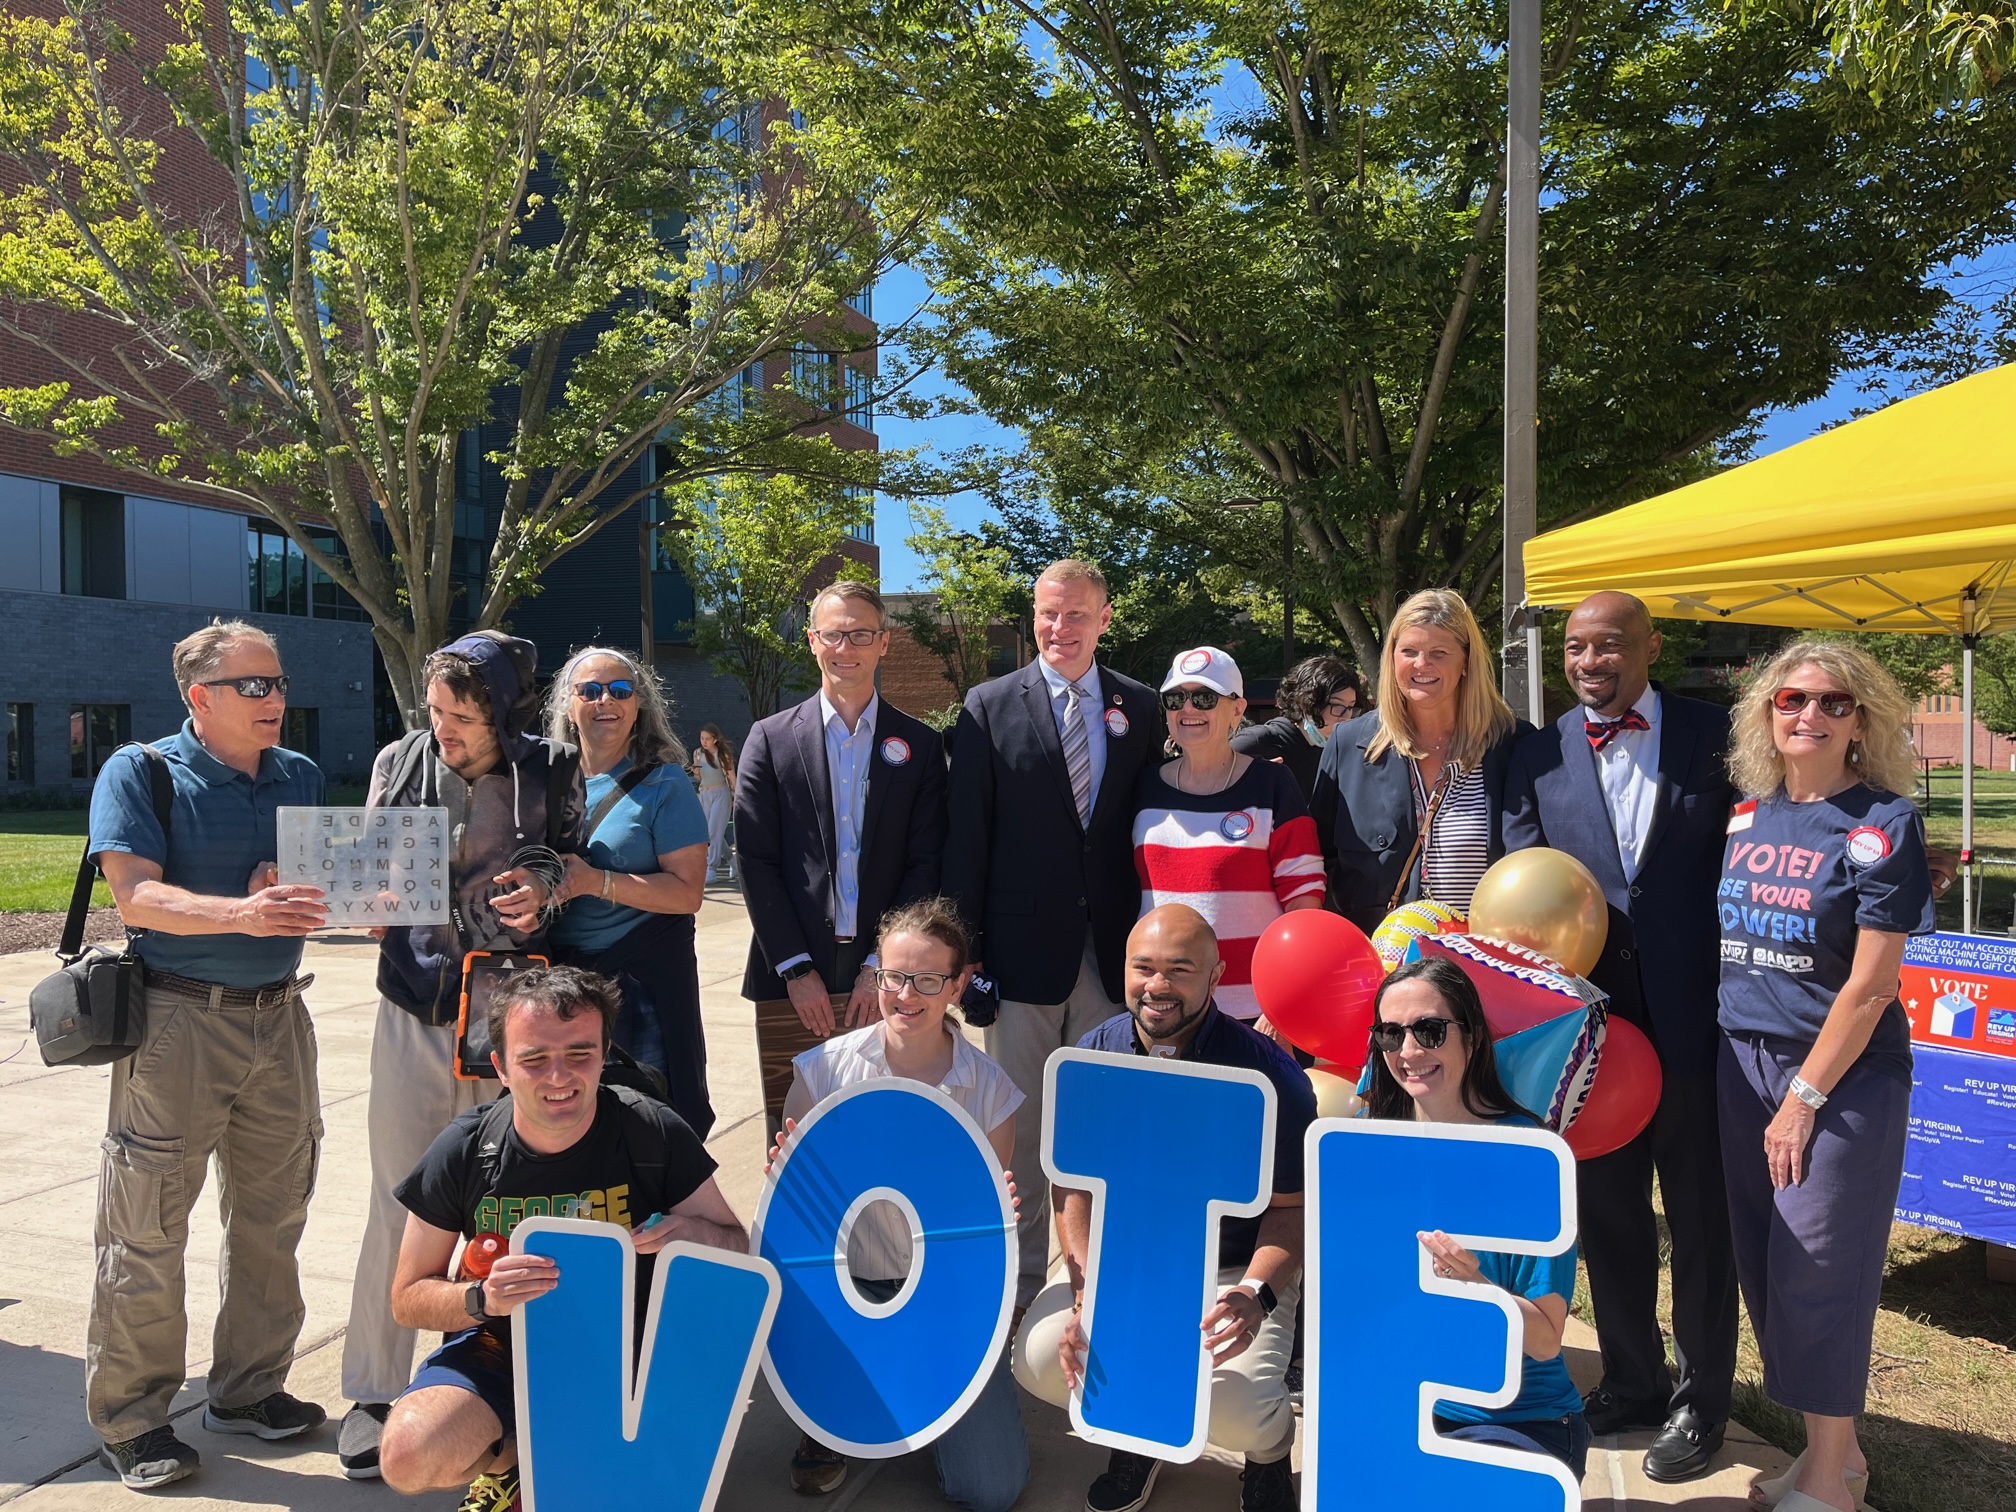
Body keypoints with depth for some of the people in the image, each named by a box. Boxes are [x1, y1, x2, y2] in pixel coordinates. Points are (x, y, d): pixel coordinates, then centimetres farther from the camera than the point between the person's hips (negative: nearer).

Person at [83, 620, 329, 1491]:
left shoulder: (301, 779, 10)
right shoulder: (140, 773, -5)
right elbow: (135, 895, -16)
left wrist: (292, 898, -12)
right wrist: (241, 913, -33)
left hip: (278, 1016, 5)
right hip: (178, 1019, -5)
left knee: (271, 1215, 13)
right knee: (147, 1229, 2)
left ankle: (247, 1390, 29)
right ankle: (129, 1420, 18)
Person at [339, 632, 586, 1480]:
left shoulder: (551, 772, -4)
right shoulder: (401, 762, 1)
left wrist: (546, 892, -13)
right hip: (416, 1014, 1)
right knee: (396, 1203, 6)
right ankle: (373, 1392, 23)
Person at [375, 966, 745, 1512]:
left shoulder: (653, 1134, -15)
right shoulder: (463, 1151, -11)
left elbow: (738, 1247, -5)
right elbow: (408, 1301, -2)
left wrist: (694, 1231, -29)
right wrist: (481, 1299, -25)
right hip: (502, 1347, 1)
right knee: (409, 1459, -26)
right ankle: (511, 1459, 9)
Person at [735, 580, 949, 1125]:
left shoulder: (920, 745, 6)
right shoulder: (770, 740, 5)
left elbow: (925, 865, 2)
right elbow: (757, 863, 1)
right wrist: (795, 969, -6)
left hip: (885, 979, 0)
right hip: (790, 980, 0)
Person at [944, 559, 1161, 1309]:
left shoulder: (1140, 707, 6)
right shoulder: (989, 707, 0)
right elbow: (966, 837, -2)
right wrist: (966, 945, -5)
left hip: (1113, 951, 2)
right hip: (1025, 946, -1)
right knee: (1020, 1130, 9)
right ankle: (1018, 1280, 25)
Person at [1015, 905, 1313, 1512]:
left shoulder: (1266, 1072, -16)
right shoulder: (1095, 1054, -5)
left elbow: (1291, 1208, -9)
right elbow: (1073, 1186, -1)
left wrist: (1257, 1295, -28)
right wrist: (1087, 1293, -16)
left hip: (1231, 1271, -3)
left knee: (1235, 1412, -27)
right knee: (1040, 1360, -20)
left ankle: (1270, 1452, 16)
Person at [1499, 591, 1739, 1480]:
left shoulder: (1715, 738, -2)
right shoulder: (1537, 757, 2)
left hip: (1692, 1015, -2)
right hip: (1587, 1017, 2)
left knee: (1700, 1215, 12)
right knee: (1607, 1213, 15)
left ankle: (1701, 1398, 30)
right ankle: (1631, 1381, 35)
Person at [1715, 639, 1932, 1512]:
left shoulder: (1882, 825, -10)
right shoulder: (1747, 814, 6)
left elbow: (1870, 987, -13)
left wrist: (1804, 1098, -13)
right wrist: (1755, 1080, 8)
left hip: (1842, 1075, -5)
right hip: (1744, 1062, 6)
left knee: (1817, 1268, 1)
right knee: (1763, 1265, 11)